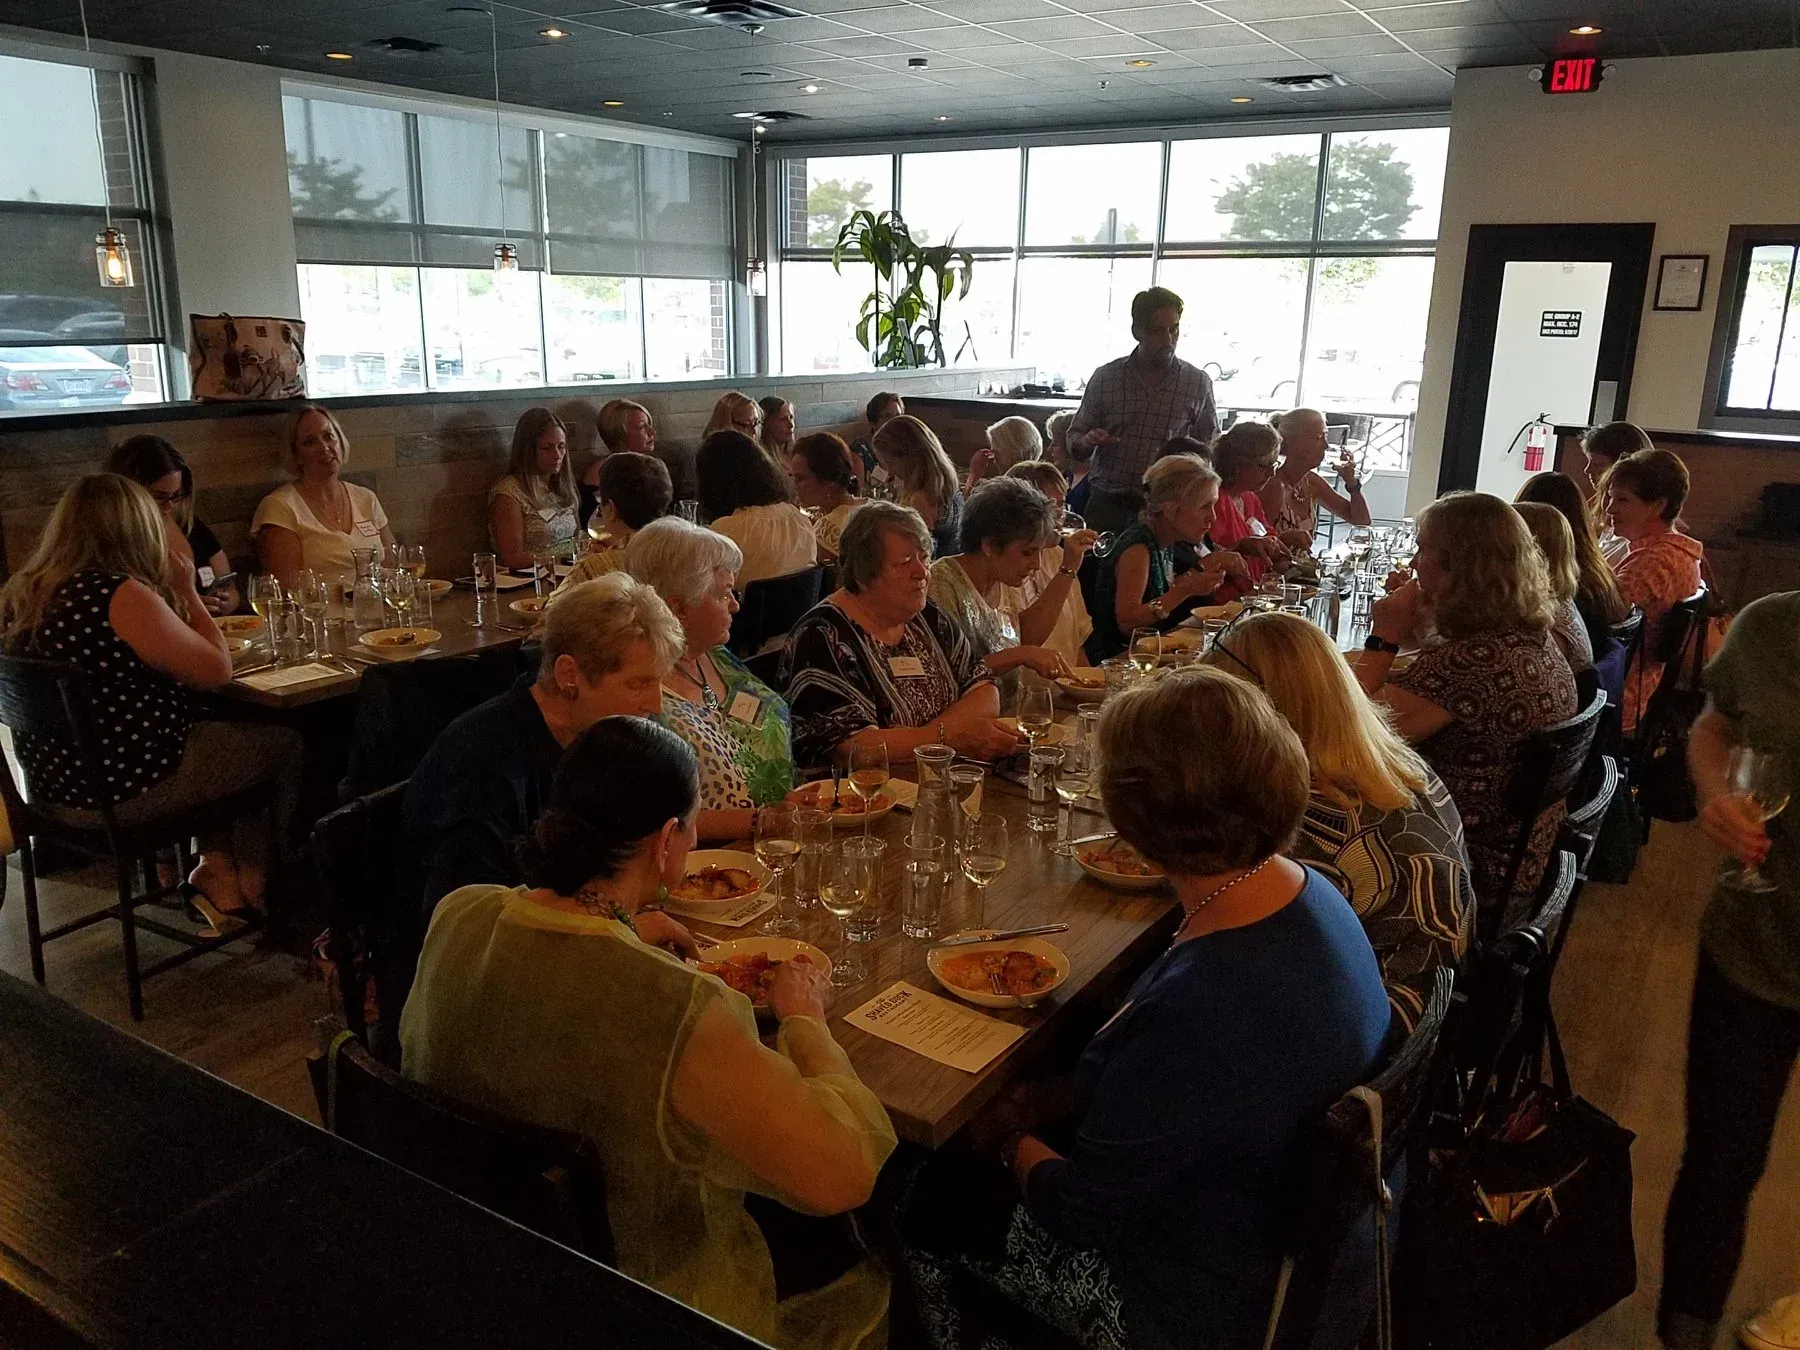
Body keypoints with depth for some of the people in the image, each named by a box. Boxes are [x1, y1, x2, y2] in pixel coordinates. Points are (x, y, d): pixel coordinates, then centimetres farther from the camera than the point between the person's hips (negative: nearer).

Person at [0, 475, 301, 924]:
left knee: (227, 729, 28)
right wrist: (186, 590, -4)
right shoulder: (121, 596, -23)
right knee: (287, 744, 11)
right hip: (124, 788, -9)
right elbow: (218, 670, -14)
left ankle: (218, 870, 24)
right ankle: (255, 882, 29)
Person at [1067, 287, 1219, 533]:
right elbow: (1074, 437, 13)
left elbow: (1210, 449, 14)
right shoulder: (1106, 377, 5)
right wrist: (1087, 441, -11)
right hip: (1107, 505, 1)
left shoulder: (1198, 383, 5)